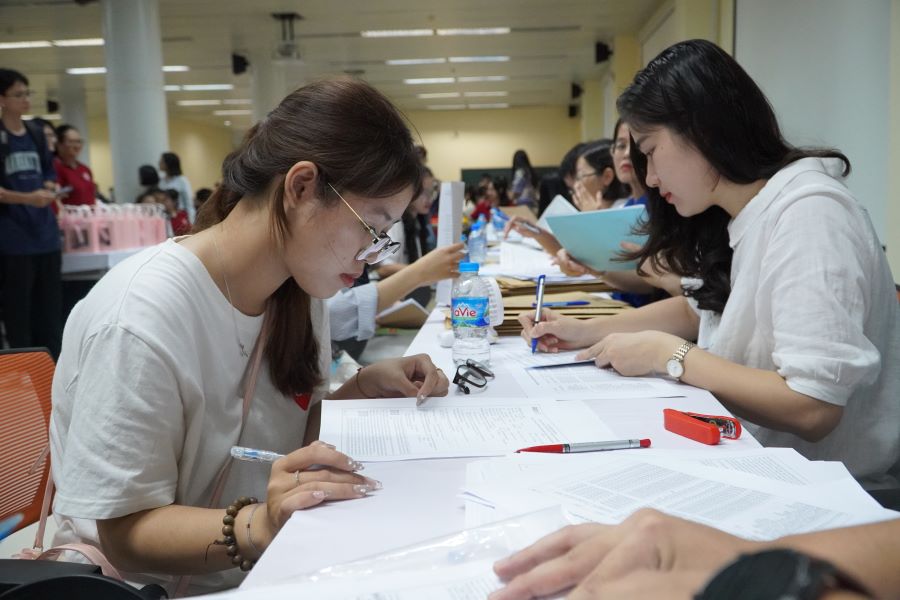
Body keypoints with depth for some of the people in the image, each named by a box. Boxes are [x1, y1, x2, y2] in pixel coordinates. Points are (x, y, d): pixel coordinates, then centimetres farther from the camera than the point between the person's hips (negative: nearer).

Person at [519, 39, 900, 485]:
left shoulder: (807, 213, -23)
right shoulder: (741, 216, 3)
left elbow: (812, 409, -28)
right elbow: (701, 308, 20)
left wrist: (667, 355, -18)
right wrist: (587, 331, 7)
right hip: (757, 463, 7)